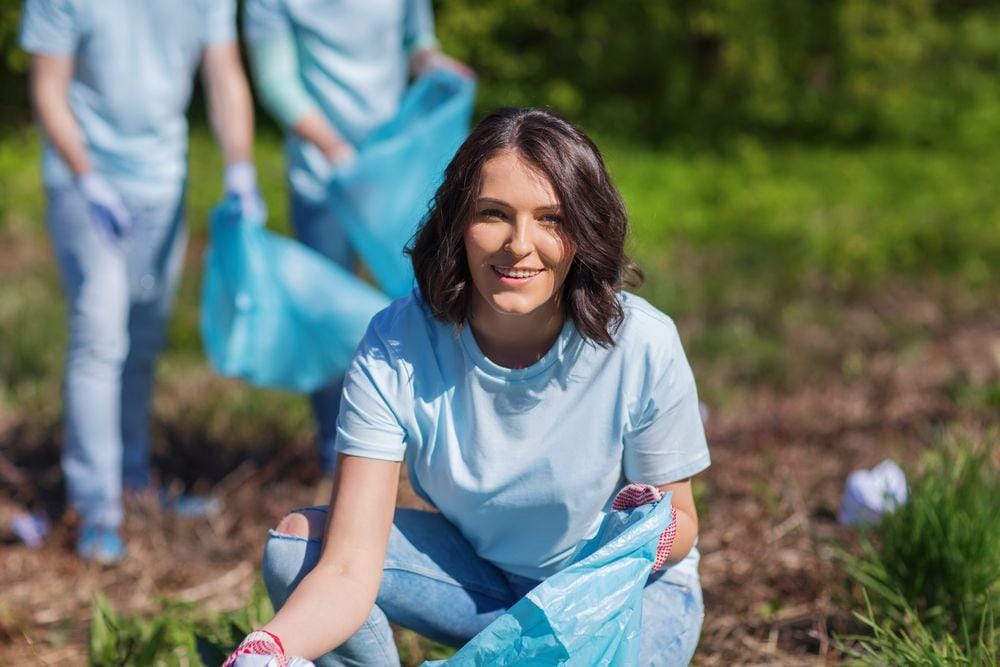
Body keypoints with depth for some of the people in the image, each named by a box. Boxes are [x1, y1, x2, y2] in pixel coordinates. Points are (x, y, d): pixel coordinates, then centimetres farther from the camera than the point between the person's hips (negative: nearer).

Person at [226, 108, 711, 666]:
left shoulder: (641, 347, -25)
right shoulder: (396, 348, -22)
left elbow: (680, 523, -10)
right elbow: (349, 568, -28)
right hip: (478, 572, 3)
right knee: (295, 543, -16)